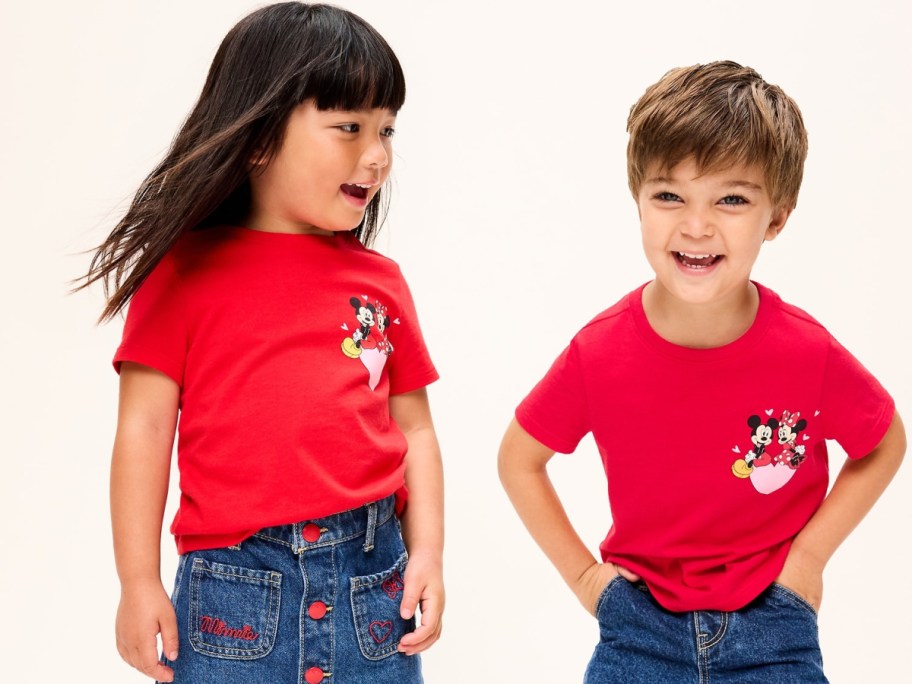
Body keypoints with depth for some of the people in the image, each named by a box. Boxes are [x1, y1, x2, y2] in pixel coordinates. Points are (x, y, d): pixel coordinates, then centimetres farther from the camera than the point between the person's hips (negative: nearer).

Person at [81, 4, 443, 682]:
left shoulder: (381, 281, 8)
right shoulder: (186, 270, -1)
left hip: (372, 582, 3)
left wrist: (428, 551, 0)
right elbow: (145, 429, -2)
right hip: (233, 590, -2)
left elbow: (414, 429, 10)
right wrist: (139, 583, -4)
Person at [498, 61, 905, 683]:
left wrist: (810, 552, -4)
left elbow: (885, 445, 3)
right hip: (639, 631, 1)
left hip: (771, 632, 0)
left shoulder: (809, 354, -16)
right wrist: (581, 572, -1)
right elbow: (520, 460, 2)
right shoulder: (599, 354, -15)